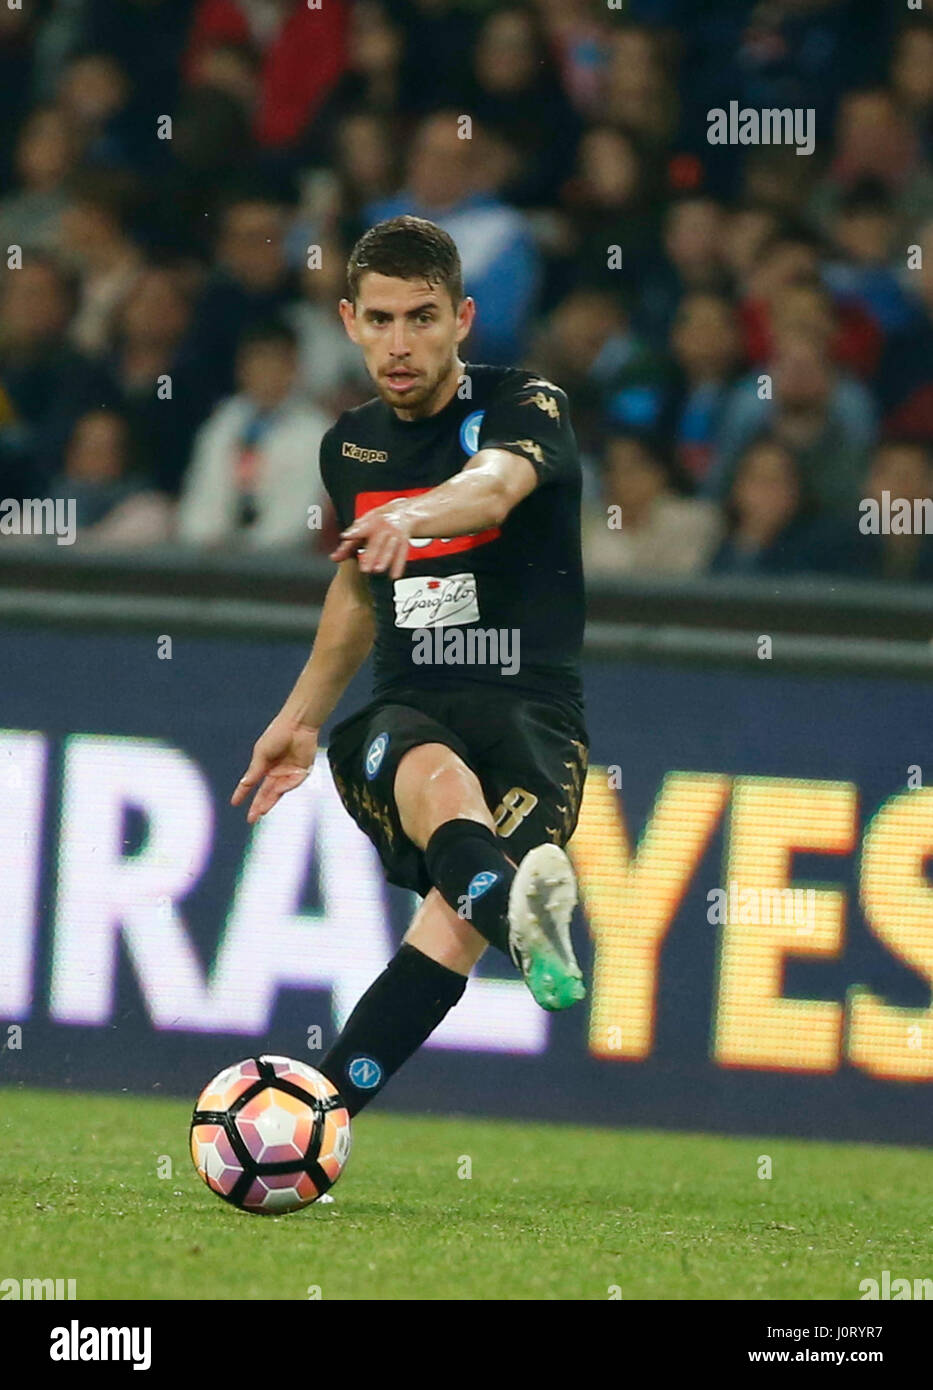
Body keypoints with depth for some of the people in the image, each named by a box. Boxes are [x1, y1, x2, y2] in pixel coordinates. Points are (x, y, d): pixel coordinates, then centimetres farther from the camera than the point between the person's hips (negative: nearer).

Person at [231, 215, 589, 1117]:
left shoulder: (524, 407, -4)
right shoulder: (350, 446, 14)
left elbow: (493, 487, -29)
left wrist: (414, 515, -51)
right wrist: (301, 717, 35)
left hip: (531, 712, -2)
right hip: (403, 715, 2)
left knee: (454, 928, -29)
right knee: (440, 778, -38)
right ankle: (518, 911, -72)